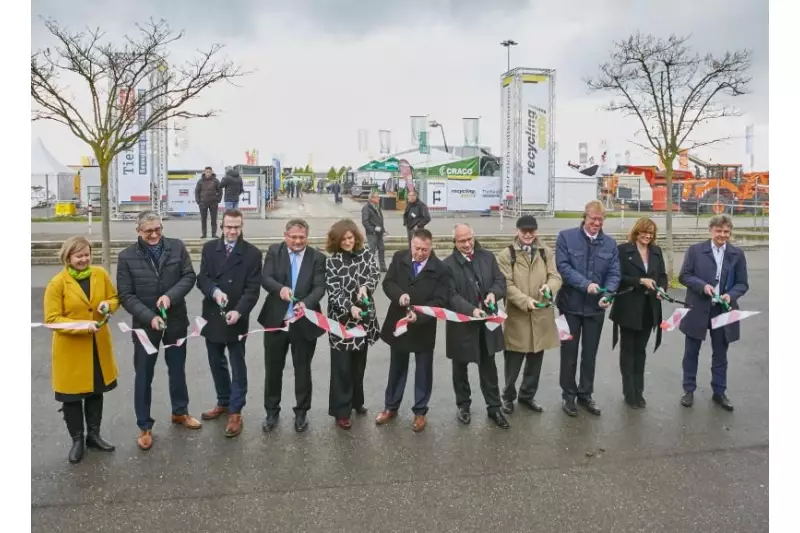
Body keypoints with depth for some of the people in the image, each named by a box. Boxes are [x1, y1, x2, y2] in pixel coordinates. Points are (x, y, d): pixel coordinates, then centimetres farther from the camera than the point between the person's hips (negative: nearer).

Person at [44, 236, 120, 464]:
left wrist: (108, 305, -15)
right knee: (72, 397, 7)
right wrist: (82, 326, -27)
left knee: (96, 392, 17)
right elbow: (52, 319, -15)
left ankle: (94, 435, 34)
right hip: (70, 348, -4)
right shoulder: (57, 283, -14)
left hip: (99, 345, 4)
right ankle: (77, 441, 25)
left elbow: (115, 298, 9)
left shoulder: (100, 274, -3)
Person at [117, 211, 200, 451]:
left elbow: (189, 276, -5)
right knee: (144, 376, 8)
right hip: (145, 324, -2)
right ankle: (144, 426, 23)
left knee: (177, 370, 18)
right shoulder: (127, 257, -9)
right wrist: (150, 316, -22)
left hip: (176, 321, 2)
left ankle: (180, 412, 38)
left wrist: (171, 295, -22)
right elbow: (126, 295, -10)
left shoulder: (177, 247, -4)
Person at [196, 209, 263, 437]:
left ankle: (235, 412, 16)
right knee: (216, 363, 17)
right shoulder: (209, 248, 4)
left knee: (237, 366, 6)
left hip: (236, 318, -4)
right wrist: (214, 291, -23)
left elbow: (253, 289, -11)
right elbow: (202, 278, -2)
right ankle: (223, 402, 35)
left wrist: (239, 311, -24)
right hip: (212, 316, 4)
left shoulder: (252, 253, -7)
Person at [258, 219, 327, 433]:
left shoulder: (317, 257, -3)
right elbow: (265, 278, -10)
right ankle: (272, 411, 28)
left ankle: (301, 412, 27)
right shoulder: (274, 251, 0)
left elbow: (320, 287, -11)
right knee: (273, 368, 12)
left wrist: (306, 303, -31)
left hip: (304, 322, -1)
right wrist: (280, 288, -32)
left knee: (303, 369, 11)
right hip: (275, 320, 1)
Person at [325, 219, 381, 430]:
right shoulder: (332, 261, -9)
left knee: (359, 363, 16)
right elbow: (334, 291, -14)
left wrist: (365, 286, -24)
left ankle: (356, 401, 33)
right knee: (342, 366, 1)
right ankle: (341, 411, 10)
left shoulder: (366, 255, 3)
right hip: (342, 319, -4)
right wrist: (350, 307, -28)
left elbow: (375, 274, -4)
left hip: (364, 318, 4)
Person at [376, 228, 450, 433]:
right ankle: (391, 407, 34)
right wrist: (399, 294, -25)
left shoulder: (440, 269, -16)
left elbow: (440, 301, -17)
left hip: (424, 328, -2)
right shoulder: (399, 258, -6)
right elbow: (388, 283, -4)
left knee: (423, 371, 12)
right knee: (397, 368, 19)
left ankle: (420, 412, 28)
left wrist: (419, 315, -30)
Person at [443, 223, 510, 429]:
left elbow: (500, 280, 3)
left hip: (487, 322, 3)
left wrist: (493, 293, -19)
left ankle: (494, 407, 24)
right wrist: (471, 310, -30)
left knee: (488, 367, 13)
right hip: (462, 324, -3)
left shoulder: (488, 256, 4)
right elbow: (451, 296, -16)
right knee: (460, 367, 13)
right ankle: (463, 405, 31)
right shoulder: (448, 264, -9)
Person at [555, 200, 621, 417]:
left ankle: (585, 394, 28)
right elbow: (563, 267, -14)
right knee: (569, 353, 8)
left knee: (590, 354, 13)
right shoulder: (566, 237, -6)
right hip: (571, 305, -3)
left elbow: (614, 273, -1)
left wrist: (607, 294, -20)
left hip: (596, 307, 3)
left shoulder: (610, 243, 5)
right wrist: (586, 284, -24)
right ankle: (568, 394, 22)